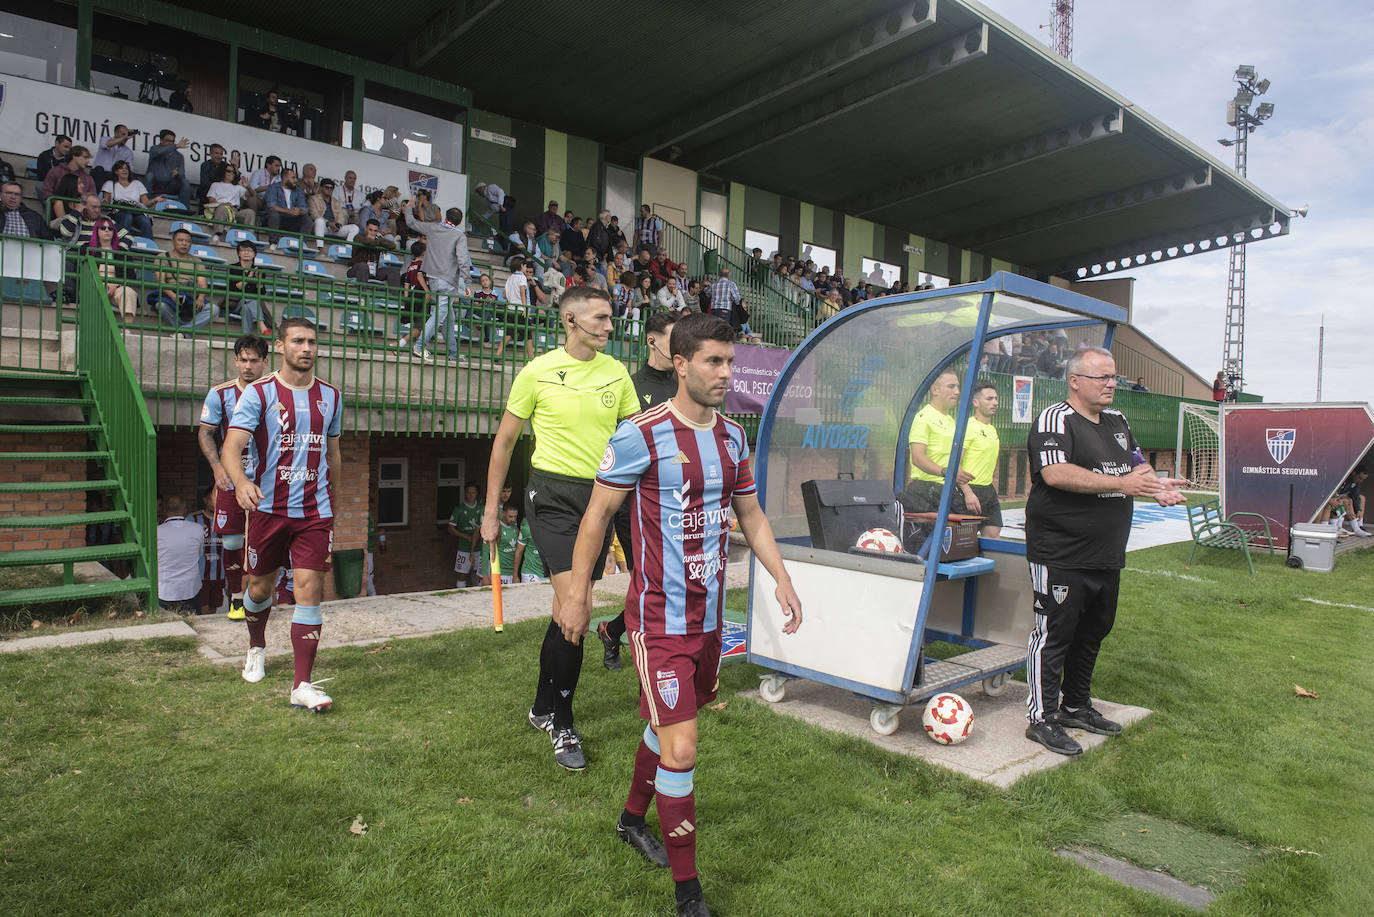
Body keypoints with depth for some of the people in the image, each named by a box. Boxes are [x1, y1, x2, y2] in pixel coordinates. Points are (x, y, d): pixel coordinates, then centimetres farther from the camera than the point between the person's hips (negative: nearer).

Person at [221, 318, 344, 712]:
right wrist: (241, 481, -33)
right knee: (259, 586, 14)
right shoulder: (258, 393, -4)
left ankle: (302, 685, -5)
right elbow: (232, 446, -13)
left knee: (309, 588, -8)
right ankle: (257, 648, 45)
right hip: (267, 507, -1)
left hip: (315, 510, 1)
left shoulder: (330, 396, 8)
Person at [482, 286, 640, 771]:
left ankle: (543, 708, 31)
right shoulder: (539, 371, -4)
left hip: (602, 495, 5)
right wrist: (491, 509, 3)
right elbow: (504, 440, 3)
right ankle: (562, 725, 2)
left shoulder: (616, 372, 6)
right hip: (552, 494, -4)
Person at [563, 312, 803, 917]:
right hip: (660, 620, -7)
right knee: (681, 749, -7)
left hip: (709, 614, 7)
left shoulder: (732, 437, 5)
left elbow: (750, 515, 16)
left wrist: (781, 578, 9)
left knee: (667, 725, 22)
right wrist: (578, 593, -5)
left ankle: (633, 820, 48)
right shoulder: (641, 435, -15)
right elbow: (597, 512, -7)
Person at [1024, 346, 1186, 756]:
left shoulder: (1117, 421, 16)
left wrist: (1156, 487, 1)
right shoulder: (1055, 420, -11)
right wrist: (1120, 483, -24)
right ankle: (1042, 718, 7)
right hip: (1061, 556, -9)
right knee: (1053, 634, -3)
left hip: (1106, 555, 9)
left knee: (1094, 631, 17)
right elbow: (1056, 474, -25)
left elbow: (1137, 466, 24)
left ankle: (1076, 707, 32)